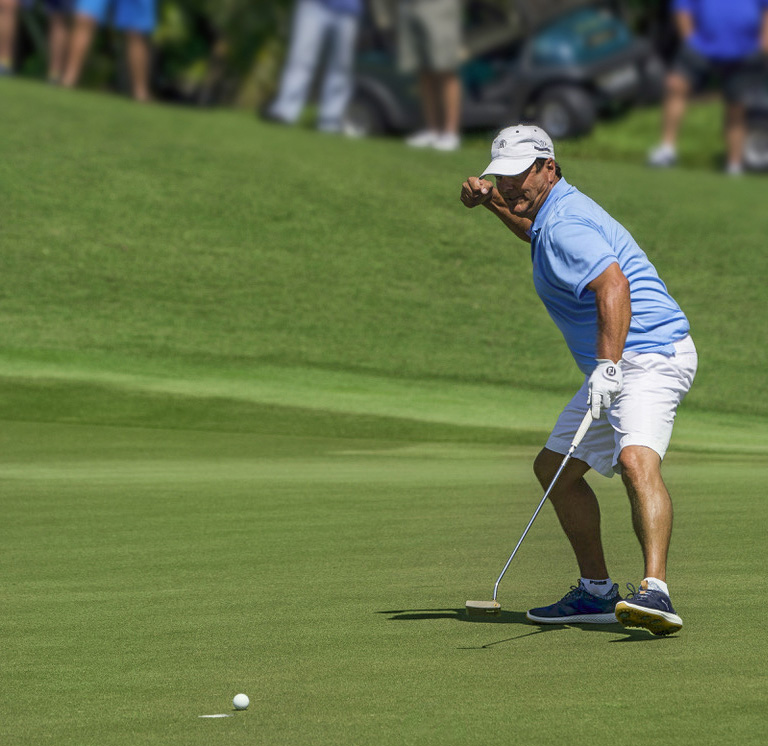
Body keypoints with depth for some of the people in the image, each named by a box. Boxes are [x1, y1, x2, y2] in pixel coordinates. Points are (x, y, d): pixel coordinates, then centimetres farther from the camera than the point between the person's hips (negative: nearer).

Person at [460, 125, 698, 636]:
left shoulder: (566, 225, -18)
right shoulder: (556, 212, 15)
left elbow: (614, 286, -34)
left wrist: (608, 366, -44)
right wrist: (492, 202, 28)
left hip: (649, 354, -12)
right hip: (615, 366, 12)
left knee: (636, 460, -33)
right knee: (554, 468, 18)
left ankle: (656, 594, -50)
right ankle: (597, 593, 25)